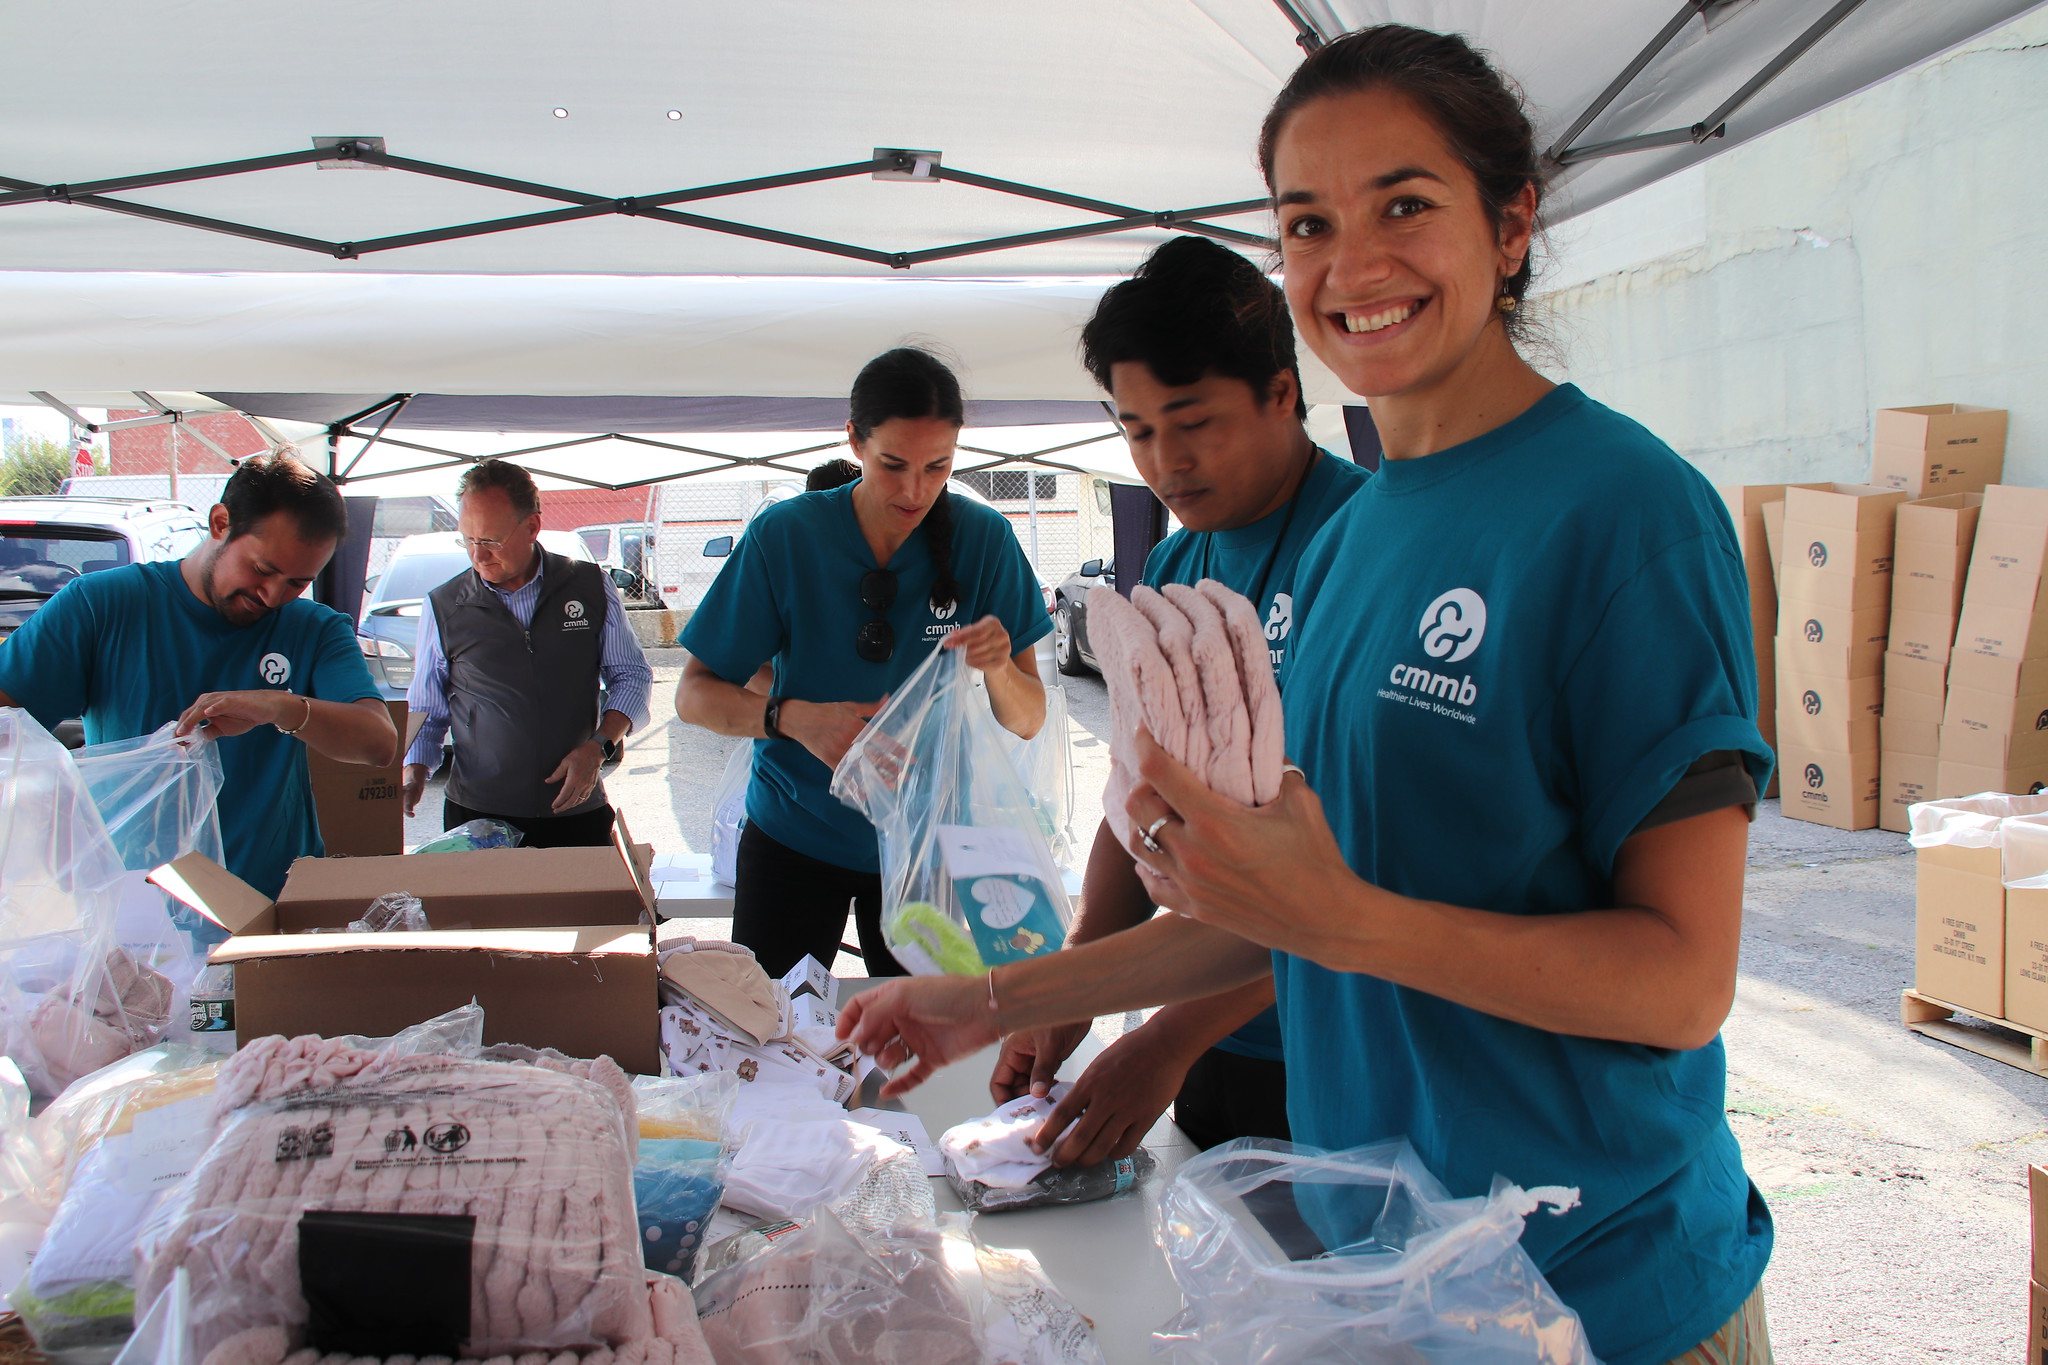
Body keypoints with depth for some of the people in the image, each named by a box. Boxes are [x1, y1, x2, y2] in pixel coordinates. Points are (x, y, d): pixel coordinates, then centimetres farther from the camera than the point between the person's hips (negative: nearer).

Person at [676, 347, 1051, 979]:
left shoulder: (984, 539, -10)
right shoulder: (786, 535, -13)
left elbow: (1027, 721, -7)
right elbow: (693, 695, -11)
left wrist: (999, 669, -29)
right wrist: (794, 717, -29)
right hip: (794, 836, 0)